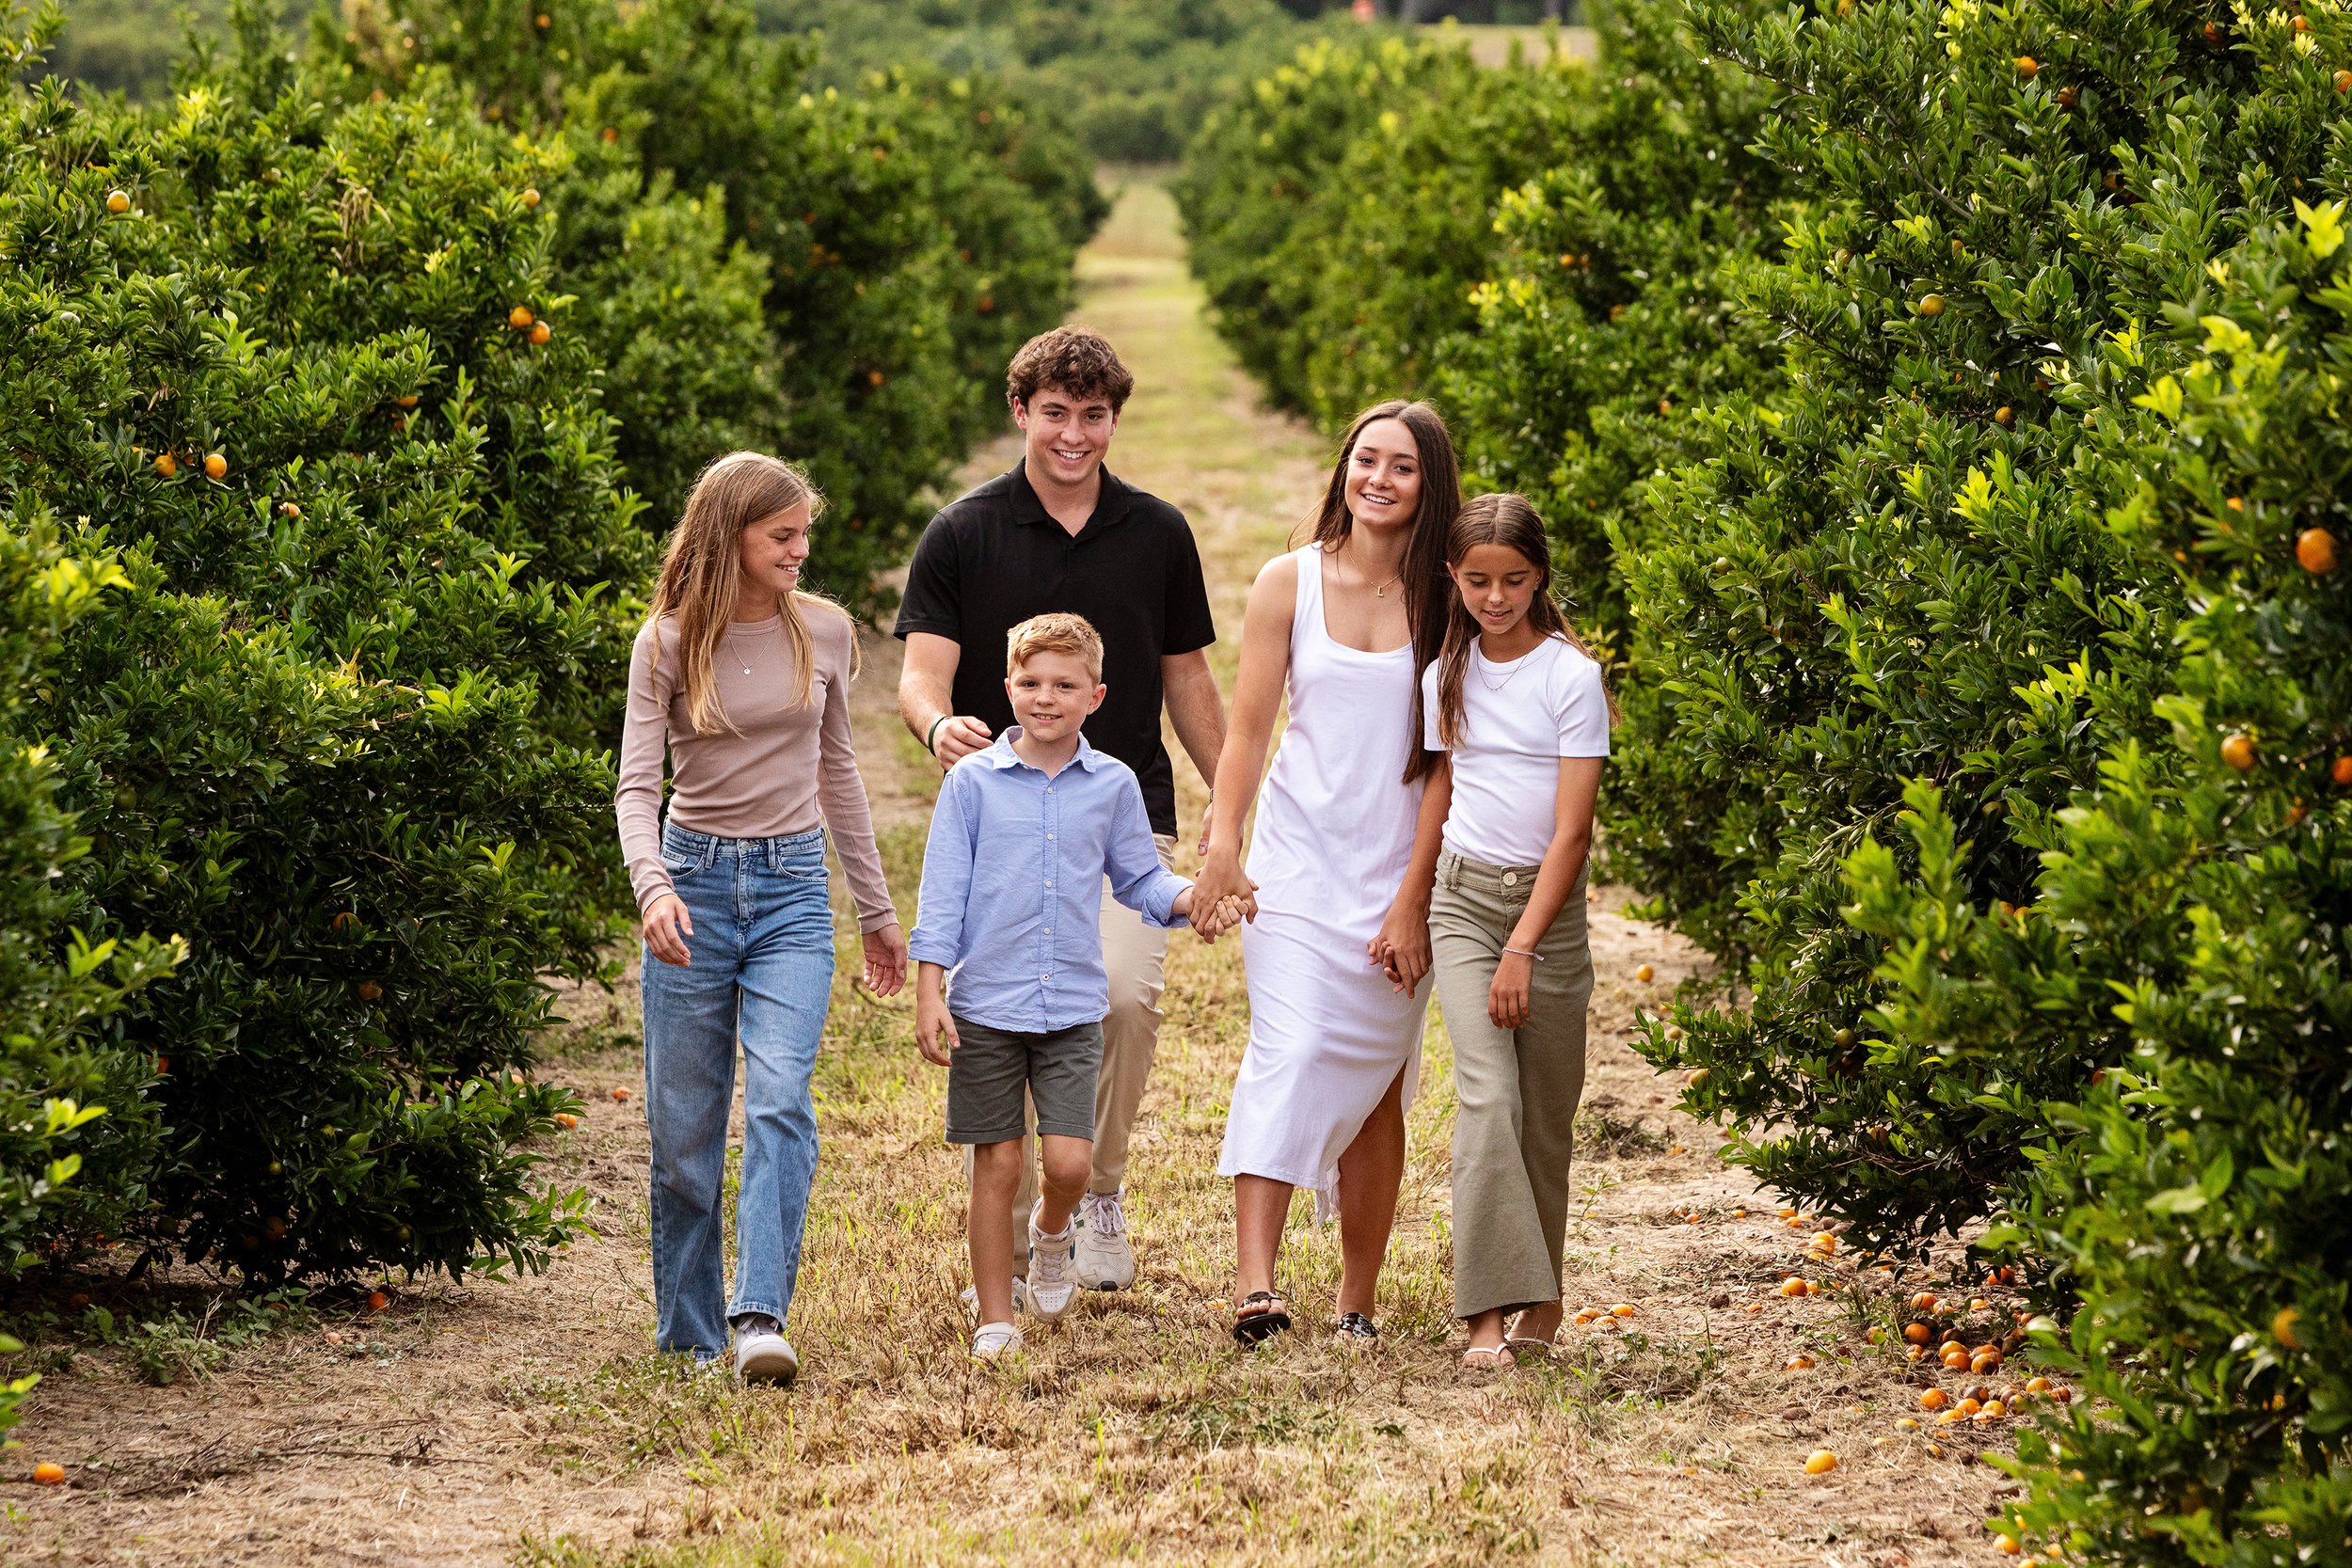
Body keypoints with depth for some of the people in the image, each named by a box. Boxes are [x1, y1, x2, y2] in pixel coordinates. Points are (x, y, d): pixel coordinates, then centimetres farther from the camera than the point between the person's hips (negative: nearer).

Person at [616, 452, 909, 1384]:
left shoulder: (825, 634, 6)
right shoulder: (668, 643, -2)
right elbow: (637, 786, -8)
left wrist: (877, 910, 20)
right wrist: (654, 886, -27)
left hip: (793, 888, 1)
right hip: (695, 879, -1)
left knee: (780, 1100, -18)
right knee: (684, 1123, 3)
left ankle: (760, 1317, -24)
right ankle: (689, 1334, 15)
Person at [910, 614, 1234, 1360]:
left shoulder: (1113, 785, 5)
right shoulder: (973, 781, -1)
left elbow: (1139, 880, 14)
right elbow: (944, 890, -1)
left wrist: (1189, 896, -8)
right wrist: (930, 993, -6)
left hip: (1074, 1007, 1)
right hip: (986, 1004, -1)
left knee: (1069, 1161, -8)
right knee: (998, 1164, 3)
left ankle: (1051, 1231, 27)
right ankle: (994, 1319, 14)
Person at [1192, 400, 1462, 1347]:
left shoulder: (1445, 600, 2)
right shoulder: (1289, 583, 3)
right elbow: (1249, 727, 2)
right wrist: (1222, 842, -12)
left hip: (1401, 873, 1)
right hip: (1299, 864, -1)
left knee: (1377, 1086, 3)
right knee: (1291, 1053, -17)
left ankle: (1357, 1303, 12)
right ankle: (1255, 1283, -25)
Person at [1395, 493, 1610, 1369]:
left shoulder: (1571, 677, -7)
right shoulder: (1447, 678, 7)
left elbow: (1572, 830, -11)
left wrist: (1522, 948, -17)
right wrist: (1407, 910, 22)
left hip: (1547, 903, -2)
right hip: (1463, 900, 2)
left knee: (1545, 1112, 3)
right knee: (1488, 1093, -15)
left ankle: (1540, 1297, 19)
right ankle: (1490, 1309, -20)